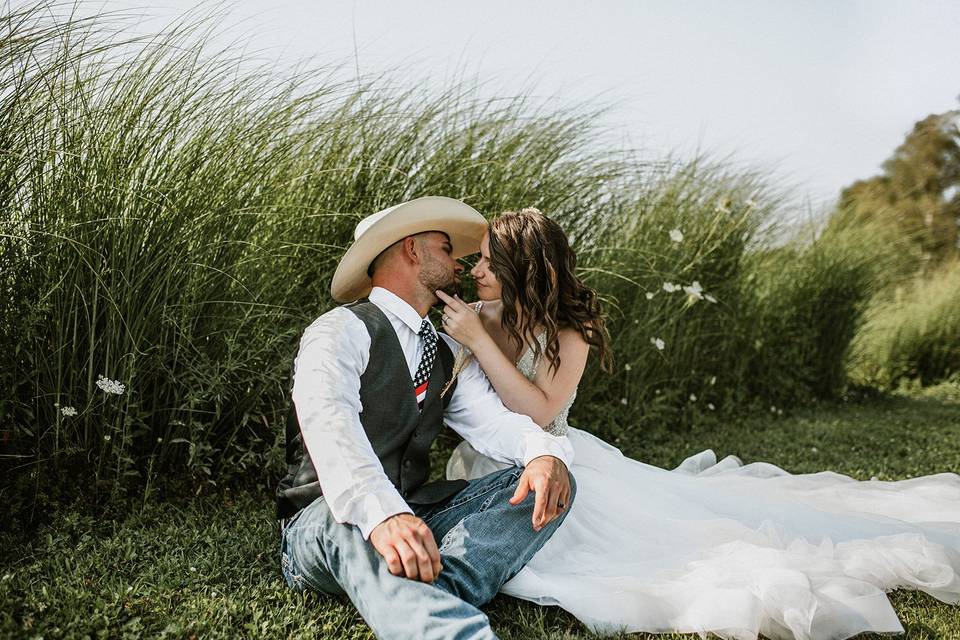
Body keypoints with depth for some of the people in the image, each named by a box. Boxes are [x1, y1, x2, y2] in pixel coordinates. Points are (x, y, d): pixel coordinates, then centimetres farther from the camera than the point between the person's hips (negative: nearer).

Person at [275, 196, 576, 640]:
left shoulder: (448, 356, 17)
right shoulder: (341, 331, -8)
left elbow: (492, 420, 2)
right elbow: (328, 423, -26)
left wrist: (545, 453, -21)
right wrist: (382, 513, -44)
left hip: (414, 517, 7)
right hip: (326, 525, -6)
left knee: (545, 484, -12)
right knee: (354, 529, -40)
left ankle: (429, 598, -33)